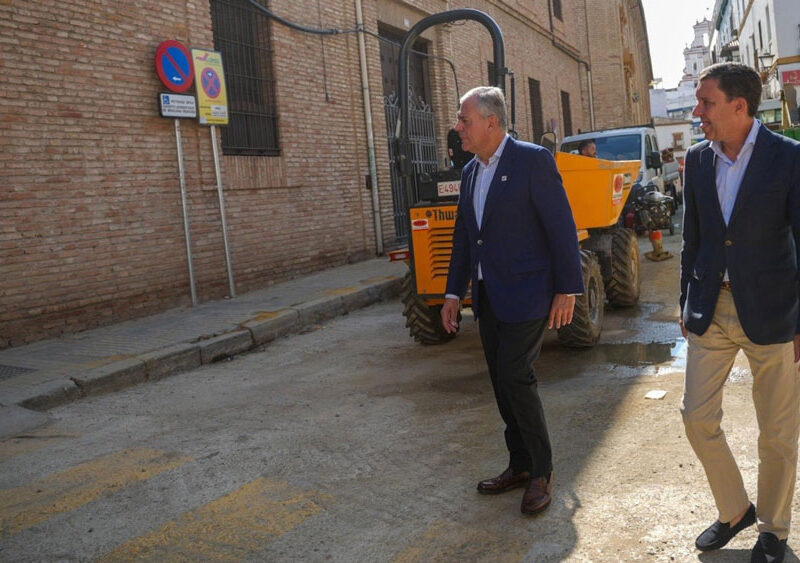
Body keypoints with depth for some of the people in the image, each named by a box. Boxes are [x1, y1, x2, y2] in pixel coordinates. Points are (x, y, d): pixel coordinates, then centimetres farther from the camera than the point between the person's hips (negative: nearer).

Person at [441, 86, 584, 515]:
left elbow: (561, 227, -12)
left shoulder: (533, 160, -11)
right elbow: (463, 236, 16)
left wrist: (567, 290, -13)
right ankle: (520, 465, 24)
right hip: (488, 295, 8)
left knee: (515, 376, -9)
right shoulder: (471, 172, 12)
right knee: (502, 380, 11)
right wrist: (453, 294, 12)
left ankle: (541, 472, 8)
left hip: (526, 292, -8)